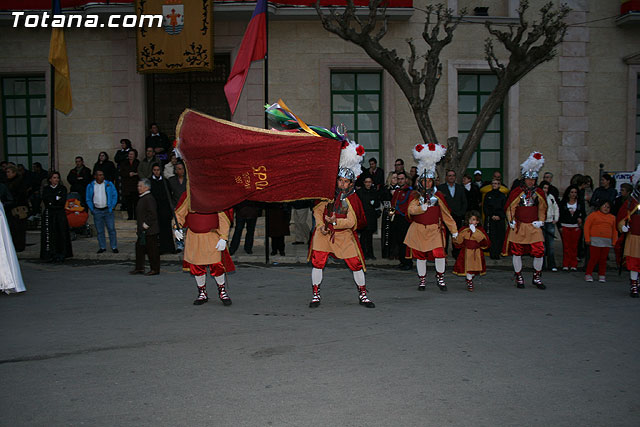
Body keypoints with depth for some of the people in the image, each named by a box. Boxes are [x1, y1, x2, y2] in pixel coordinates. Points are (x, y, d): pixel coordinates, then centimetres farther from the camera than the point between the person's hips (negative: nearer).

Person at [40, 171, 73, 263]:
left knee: (61, 234, -5)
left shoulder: (62, 188, 10)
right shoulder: (46, 189, 12)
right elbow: (45, 200, -3)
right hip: (49, 214, 0)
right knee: (49, 234, -7)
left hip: (60, 214, 0)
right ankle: (50, 255, -5)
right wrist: (57, 198, -5)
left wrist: (51, 202, -5)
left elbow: (63, 201, -4)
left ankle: (61, 255, -2)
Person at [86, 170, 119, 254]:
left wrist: (112, 207, -2)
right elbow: (88, 199, 11)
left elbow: (115, 195, 5)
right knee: (99, 231, 6)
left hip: (108, 210, -1)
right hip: (97, 211, 1)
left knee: (111, 229, -3)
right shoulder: (90, 186, 5)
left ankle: (114, 247, 4)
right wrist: (92, 209, 1)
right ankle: (102, 247, 15)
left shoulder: (109, 184, 2)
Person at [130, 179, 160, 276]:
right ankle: (139, 268, 20)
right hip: (142, 231, 10)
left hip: (149, 230, -10)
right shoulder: (142, 198, 16)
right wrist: (138, 225, 19)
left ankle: (155, 269, 4)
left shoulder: (149, 198, -16)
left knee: (152, 249, -3)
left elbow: (152, 214, -22)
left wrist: (146, 225, -18)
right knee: (139, 247, 12)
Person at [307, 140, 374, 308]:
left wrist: (335, 222, -24)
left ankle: (363, 295, 15)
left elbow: (351, 222, -11)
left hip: (344, 235, -1)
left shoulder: (352, 198, -6)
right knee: (317, 262, -5)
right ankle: (316, 295, 9)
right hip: (324, 233, 1)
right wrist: (321, 225, -7)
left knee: (356, 263, -2)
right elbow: (317, 209, 6)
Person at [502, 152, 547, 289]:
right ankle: (519, 278, 18)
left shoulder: (539, 193, 7)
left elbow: (542, 209, 16)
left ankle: (537, 278, 11)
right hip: (518, 226, -2)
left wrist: (541, 221, 4)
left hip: (534, 226, 2)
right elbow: (509, 208, 2)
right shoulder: (516, 192, -3)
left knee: (539, 251, -6)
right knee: (517, 252, 3)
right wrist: (511, 222, -6)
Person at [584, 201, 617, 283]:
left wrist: (614, 242, 11)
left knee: (603, 259, 5)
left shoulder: (612, 218, 15)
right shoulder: (593, 215, 2)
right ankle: (588, 274, 5)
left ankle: (601, 276, 14)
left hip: (607, 242, 4)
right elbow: (586, 227, 0)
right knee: (594, 258, -6)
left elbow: (614, 231, 18)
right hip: (595, 241, -4)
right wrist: (587, 239, -5)